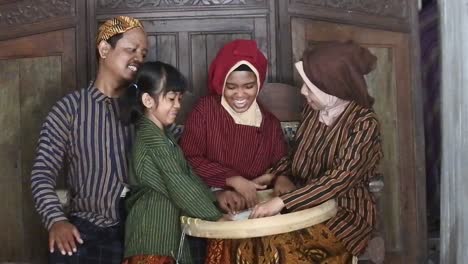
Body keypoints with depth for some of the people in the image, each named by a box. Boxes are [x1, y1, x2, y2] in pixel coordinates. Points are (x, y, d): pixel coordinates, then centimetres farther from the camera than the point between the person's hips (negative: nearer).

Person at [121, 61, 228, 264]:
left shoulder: (162, 136, 16)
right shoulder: (152, 138, -16)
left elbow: (187, 174, 16)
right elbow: (178, 185, -18)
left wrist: (215, 196, 5)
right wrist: (216, 216, -13)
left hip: (165, 228, 10)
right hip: (152, 232, -10)